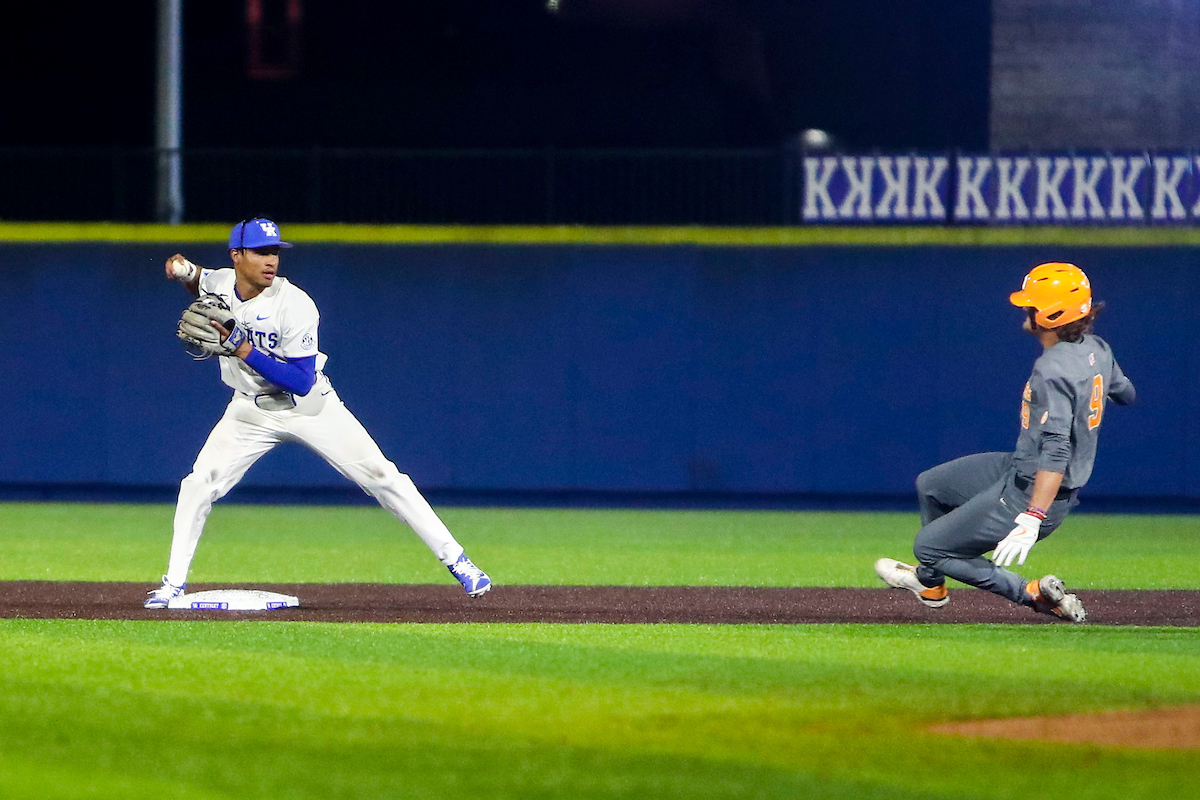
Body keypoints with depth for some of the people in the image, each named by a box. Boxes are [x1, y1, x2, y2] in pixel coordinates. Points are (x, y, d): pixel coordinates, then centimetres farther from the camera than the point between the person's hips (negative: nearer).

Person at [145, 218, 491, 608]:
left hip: (310, 407, -4)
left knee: (382, 477, -9)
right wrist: (186, 271, -5)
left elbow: (301, 382, -28)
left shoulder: (295, 305, -25)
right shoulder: (219, 282, -9)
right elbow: (201, 286, 19)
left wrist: (244, 350, -34)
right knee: (199, 484, -11)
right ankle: (174, 582, 4)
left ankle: (456, 560, -4)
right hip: (252, 410, 4)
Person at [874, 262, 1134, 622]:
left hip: (1028, 495, -10)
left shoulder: (1053, 370, -29)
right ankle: (930, 580, 42)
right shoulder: (1096, 348, -2)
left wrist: (1033, 517, -40)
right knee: (930, 485, 24)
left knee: (928, 545, 1)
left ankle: (1030, 593, 0)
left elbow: (1056, 452, -35)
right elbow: (1125, 393, 18)